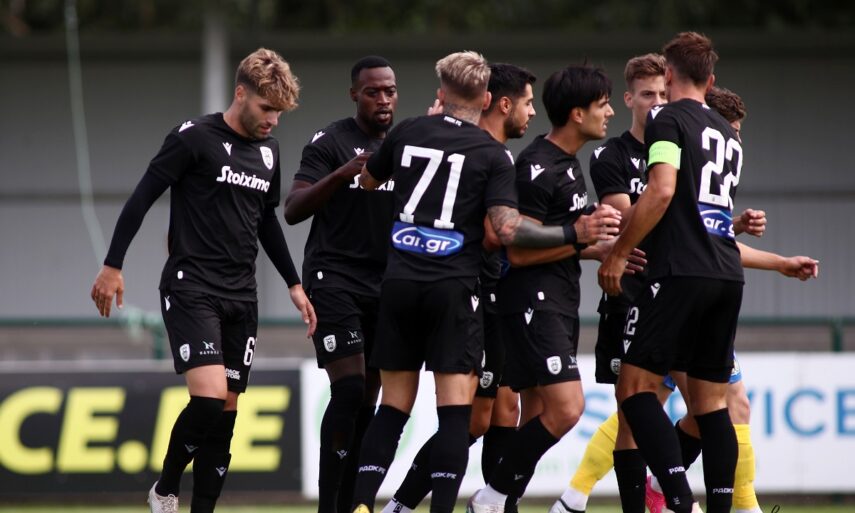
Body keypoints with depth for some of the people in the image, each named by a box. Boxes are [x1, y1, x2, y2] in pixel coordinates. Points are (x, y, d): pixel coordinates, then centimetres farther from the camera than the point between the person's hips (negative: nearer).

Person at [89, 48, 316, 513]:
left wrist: (294, 285, 24)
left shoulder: (268, 151, 13)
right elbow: (142, 198, -7)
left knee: (226, 410, 3)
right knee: (209, 397, -19)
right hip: (191, 290, -7)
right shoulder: (194, 138, -8)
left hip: (241, 298, 7)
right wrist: (113, 266, -10)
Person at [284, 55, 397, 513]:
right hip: (334, 281, -6)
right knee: (349, 390, -16)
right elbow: (293, 210, -14)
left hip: (383, 286, 6)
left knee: (366, 404, 4)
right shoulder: (330, 143, -5)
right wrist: (343, 174, -27)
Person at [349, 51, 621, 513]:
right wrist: (575, 235, -8)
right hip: (452, 288, -4)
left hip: (399, 283, 4)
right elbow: (506, 229, -13)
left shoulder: (408, 132, 8)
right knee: (455, 407, -3)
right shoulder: (492, 155, -3)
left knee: (394, 403, 10)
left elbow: (367, 180, 27)